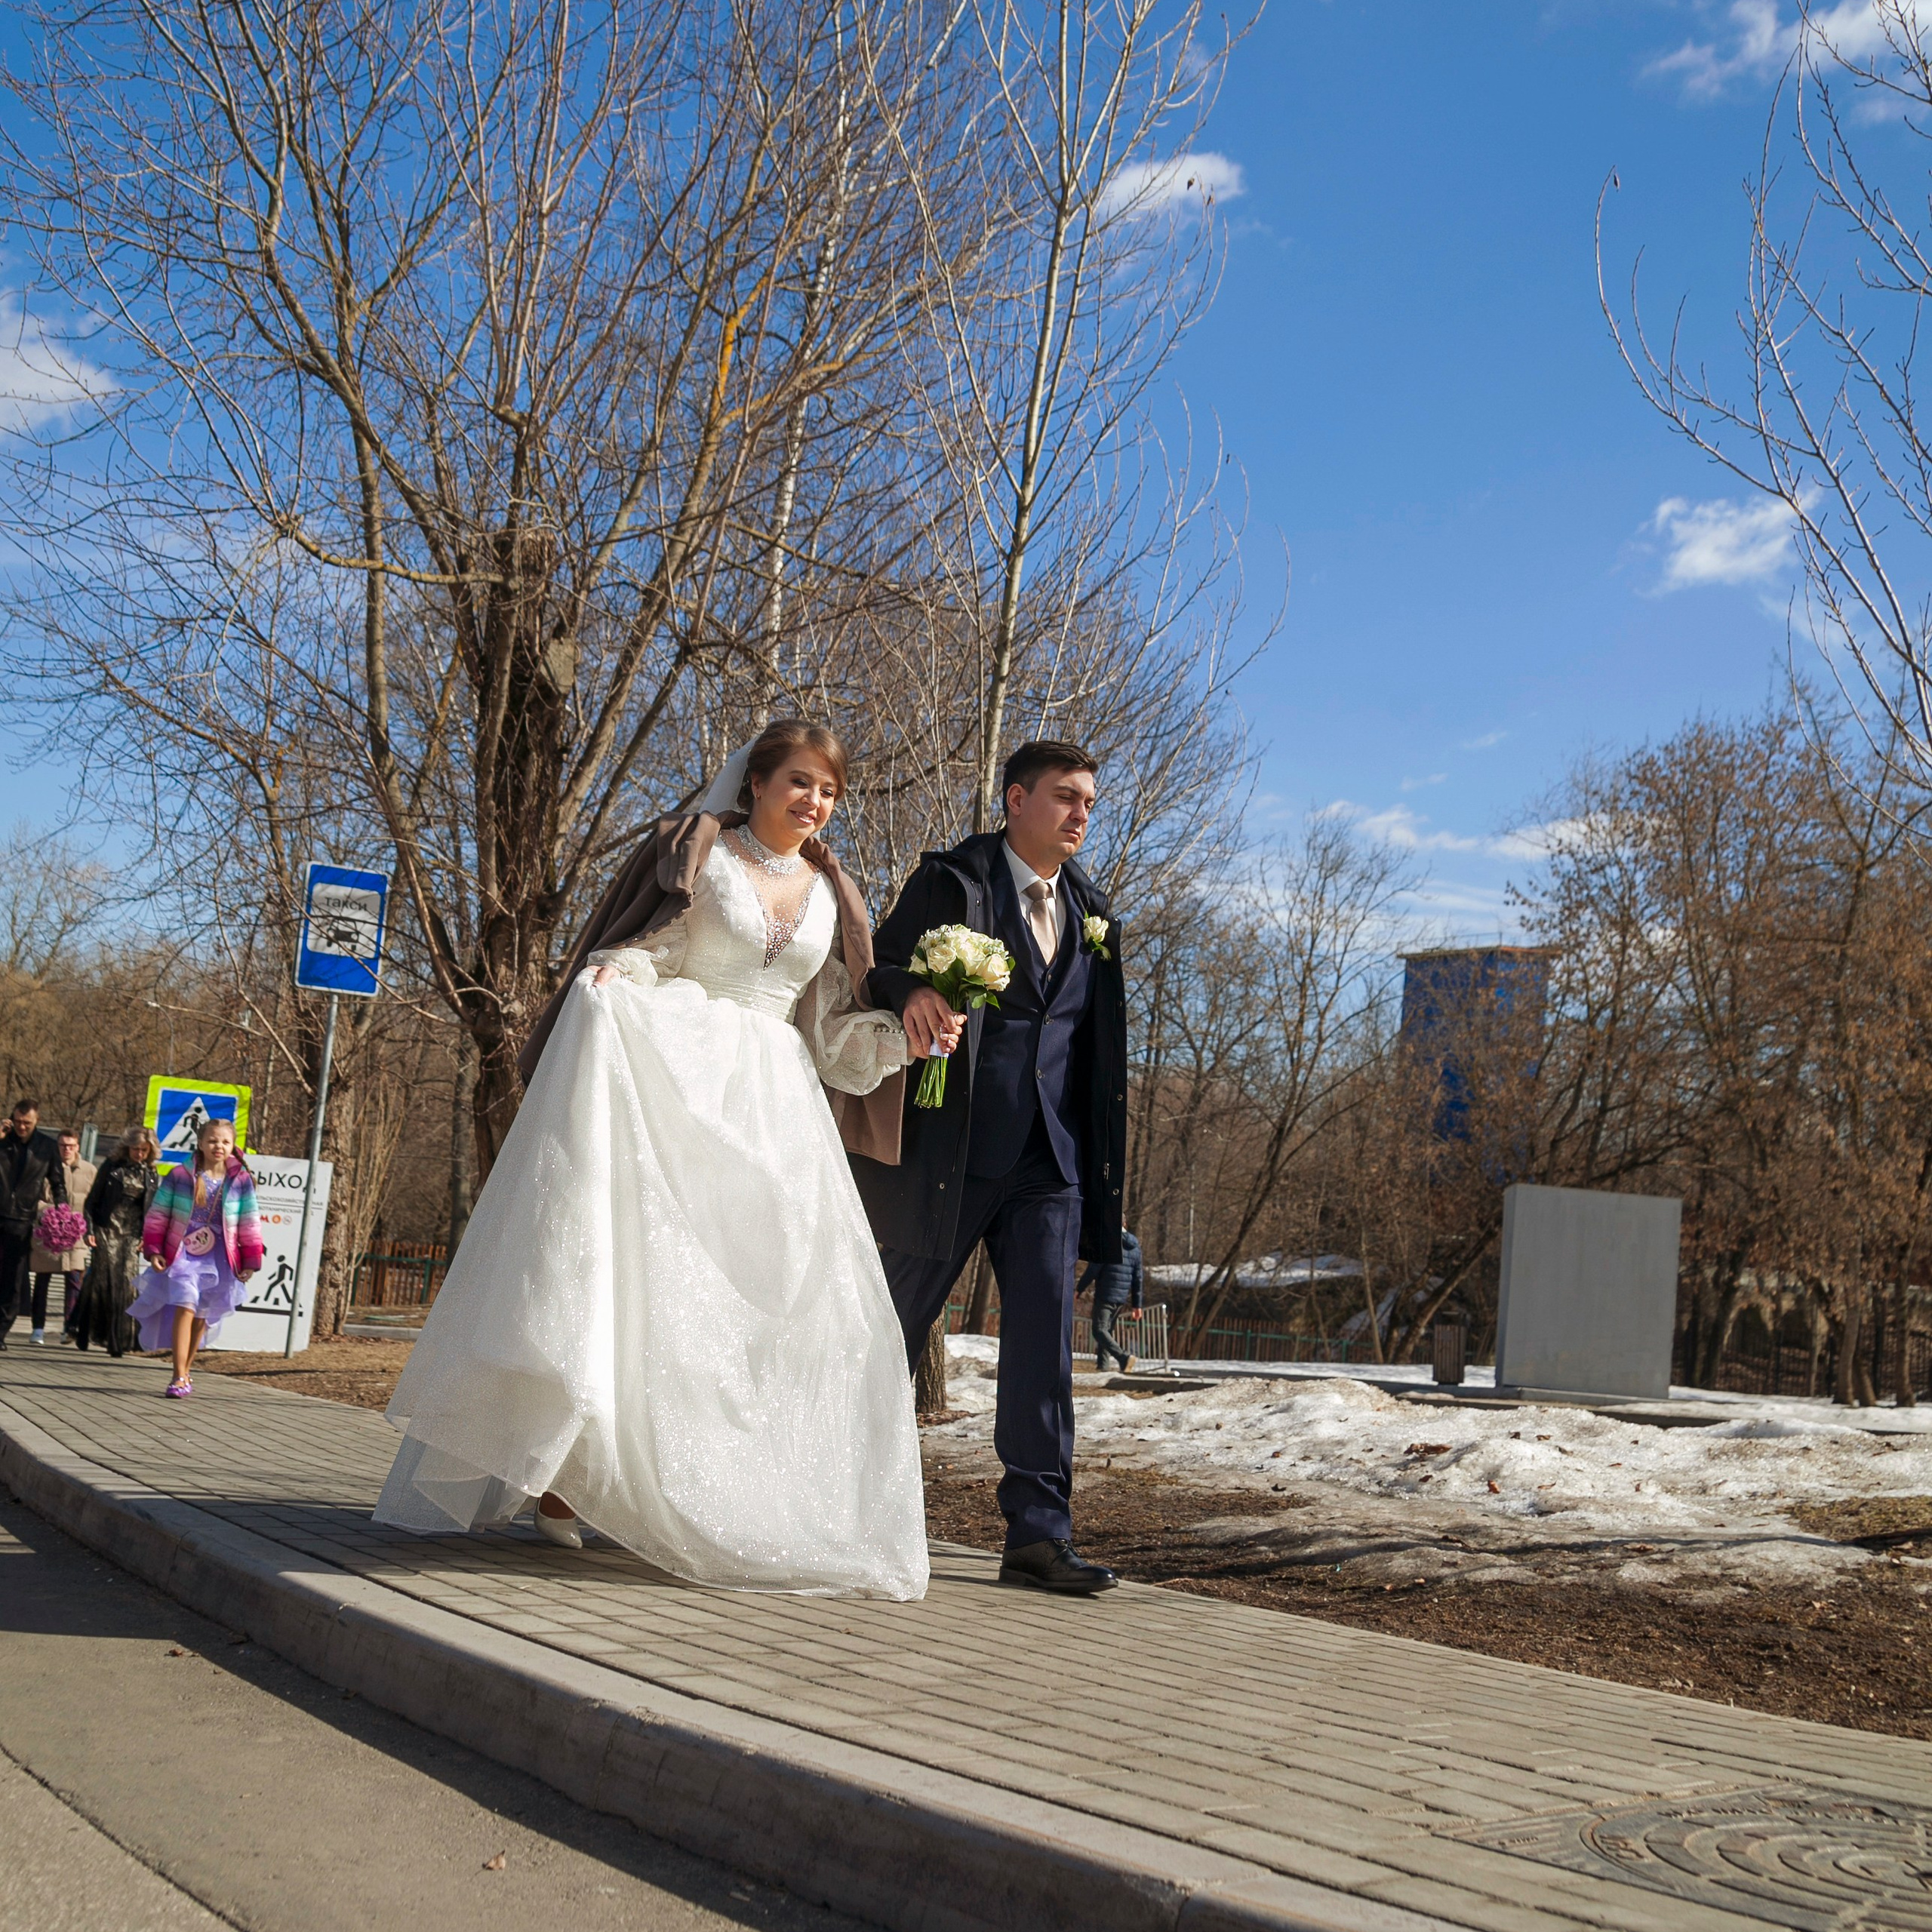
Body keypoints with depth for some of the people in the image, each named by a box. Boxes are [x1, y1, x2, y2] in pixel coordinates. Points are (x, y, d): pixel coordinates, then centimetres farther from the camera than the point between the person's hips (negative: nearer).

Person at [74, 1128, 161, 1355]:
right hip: (108, 1231, -2)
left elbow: (153, 1209, 14)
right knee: (103, 1279, -8)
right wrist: (89, 1230, -5)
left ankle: (117, 1340, 1)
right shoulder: (112, 1166, 1)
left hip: (133, 1235, 3)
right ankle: (84, 1334, 3)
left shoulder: (152, 1174, 9)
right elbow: (92, 1200, 3)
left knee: (126, 1284, -3)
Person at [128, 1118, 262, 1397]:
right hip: (183, 1256, -2)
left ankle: (186, 1371, 26)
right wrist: (153, 1251, -1)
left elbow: (250, 1225, 6)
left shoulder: (241, 1181, 1)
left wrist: (250, 1262, 5)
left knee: (202, 1317, 9)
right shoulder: (179, 1175, -2)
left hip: (219, 1261, 2)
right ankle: (179, 1377, -14)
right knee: (184, 1308, -16)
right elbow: (157, 1216, 4)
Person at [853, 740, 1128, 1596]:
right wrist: (913, 993, -29)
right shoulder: (950, 882, -1)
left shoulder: (1090, 910, 16)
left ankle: (1039, 1535, 0)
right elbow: (875, 975, -5)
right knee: (891, 1327, 6)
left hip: (1050, 1161, 4)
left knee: (1044, 1335, -3)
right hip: (949, 1153, -4)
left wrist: (1101, 1159, 14)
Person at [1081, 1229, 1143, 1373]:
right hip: (1122, 1300, 7)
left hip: (1104, 1296, -7)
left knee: (1099, 1330, -8)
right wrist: (1136, 1304, 17)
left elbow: (1092, 1270, -13)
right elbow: (1137, 1279, 14)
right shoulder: (1135, 1248, 12)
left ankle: (1123, 1357, -24)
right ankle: (1102, 1364, 14)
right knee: (1108, 1330, 17)